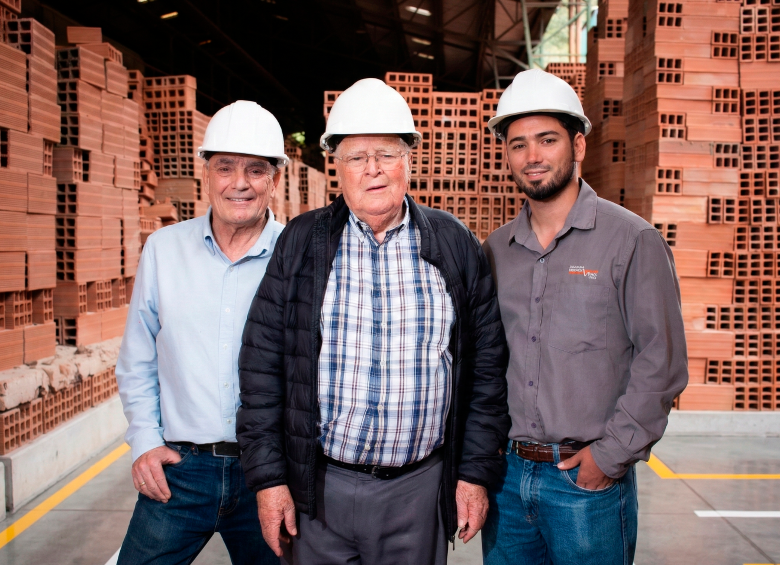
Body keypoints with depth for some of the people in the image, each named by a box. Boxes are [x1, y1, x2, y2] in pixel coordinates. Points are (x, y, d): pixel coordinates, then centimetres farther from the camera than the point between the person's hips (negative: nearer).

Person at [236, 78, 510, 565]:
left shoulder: (457, 245, 1)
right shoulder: (300, 243, -1)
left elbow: (486, 366, 4)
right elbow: (263, 365, -1)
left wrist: (477, 472, 2)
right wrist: (268, 478, -4)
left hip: (421, 489, 1)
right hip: (320, 489, 0)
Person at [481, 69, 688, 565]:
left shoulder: (632, 240, -6)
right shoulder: (494, 251, 8)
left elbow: (662, 360, -9)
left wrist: (611, 454, -12)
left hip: (589, 480, -4)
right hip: (507, 473, 4)